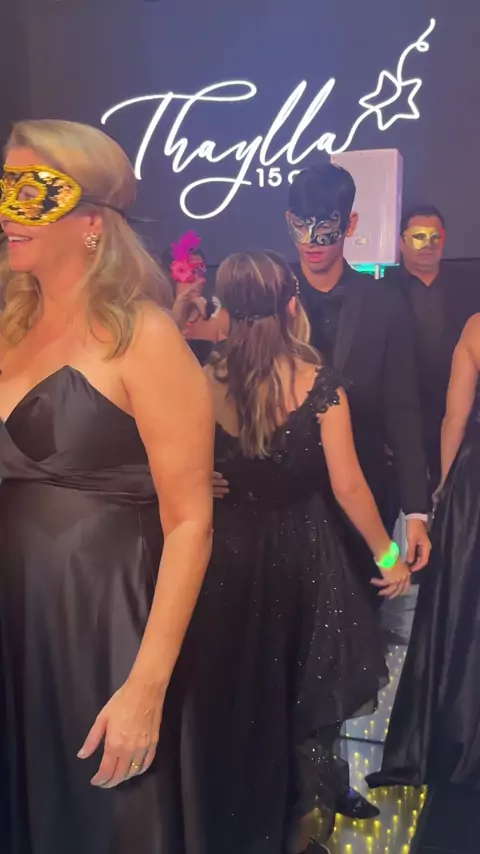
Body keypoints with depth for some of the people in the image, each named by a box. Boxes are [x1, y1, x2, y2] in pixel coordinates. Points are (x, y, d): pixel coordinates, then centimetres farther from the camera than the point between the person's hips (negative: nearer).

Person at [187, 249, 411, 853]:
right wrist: (386, 554, -2)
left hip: (231, 553, 3)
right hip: (303, 551, -2)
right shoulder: (320, 384, -15)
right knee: (308, 693, 20)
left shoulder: (207, 381, -10)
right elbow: (347, 485, -13)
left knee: (237, 695, 23)